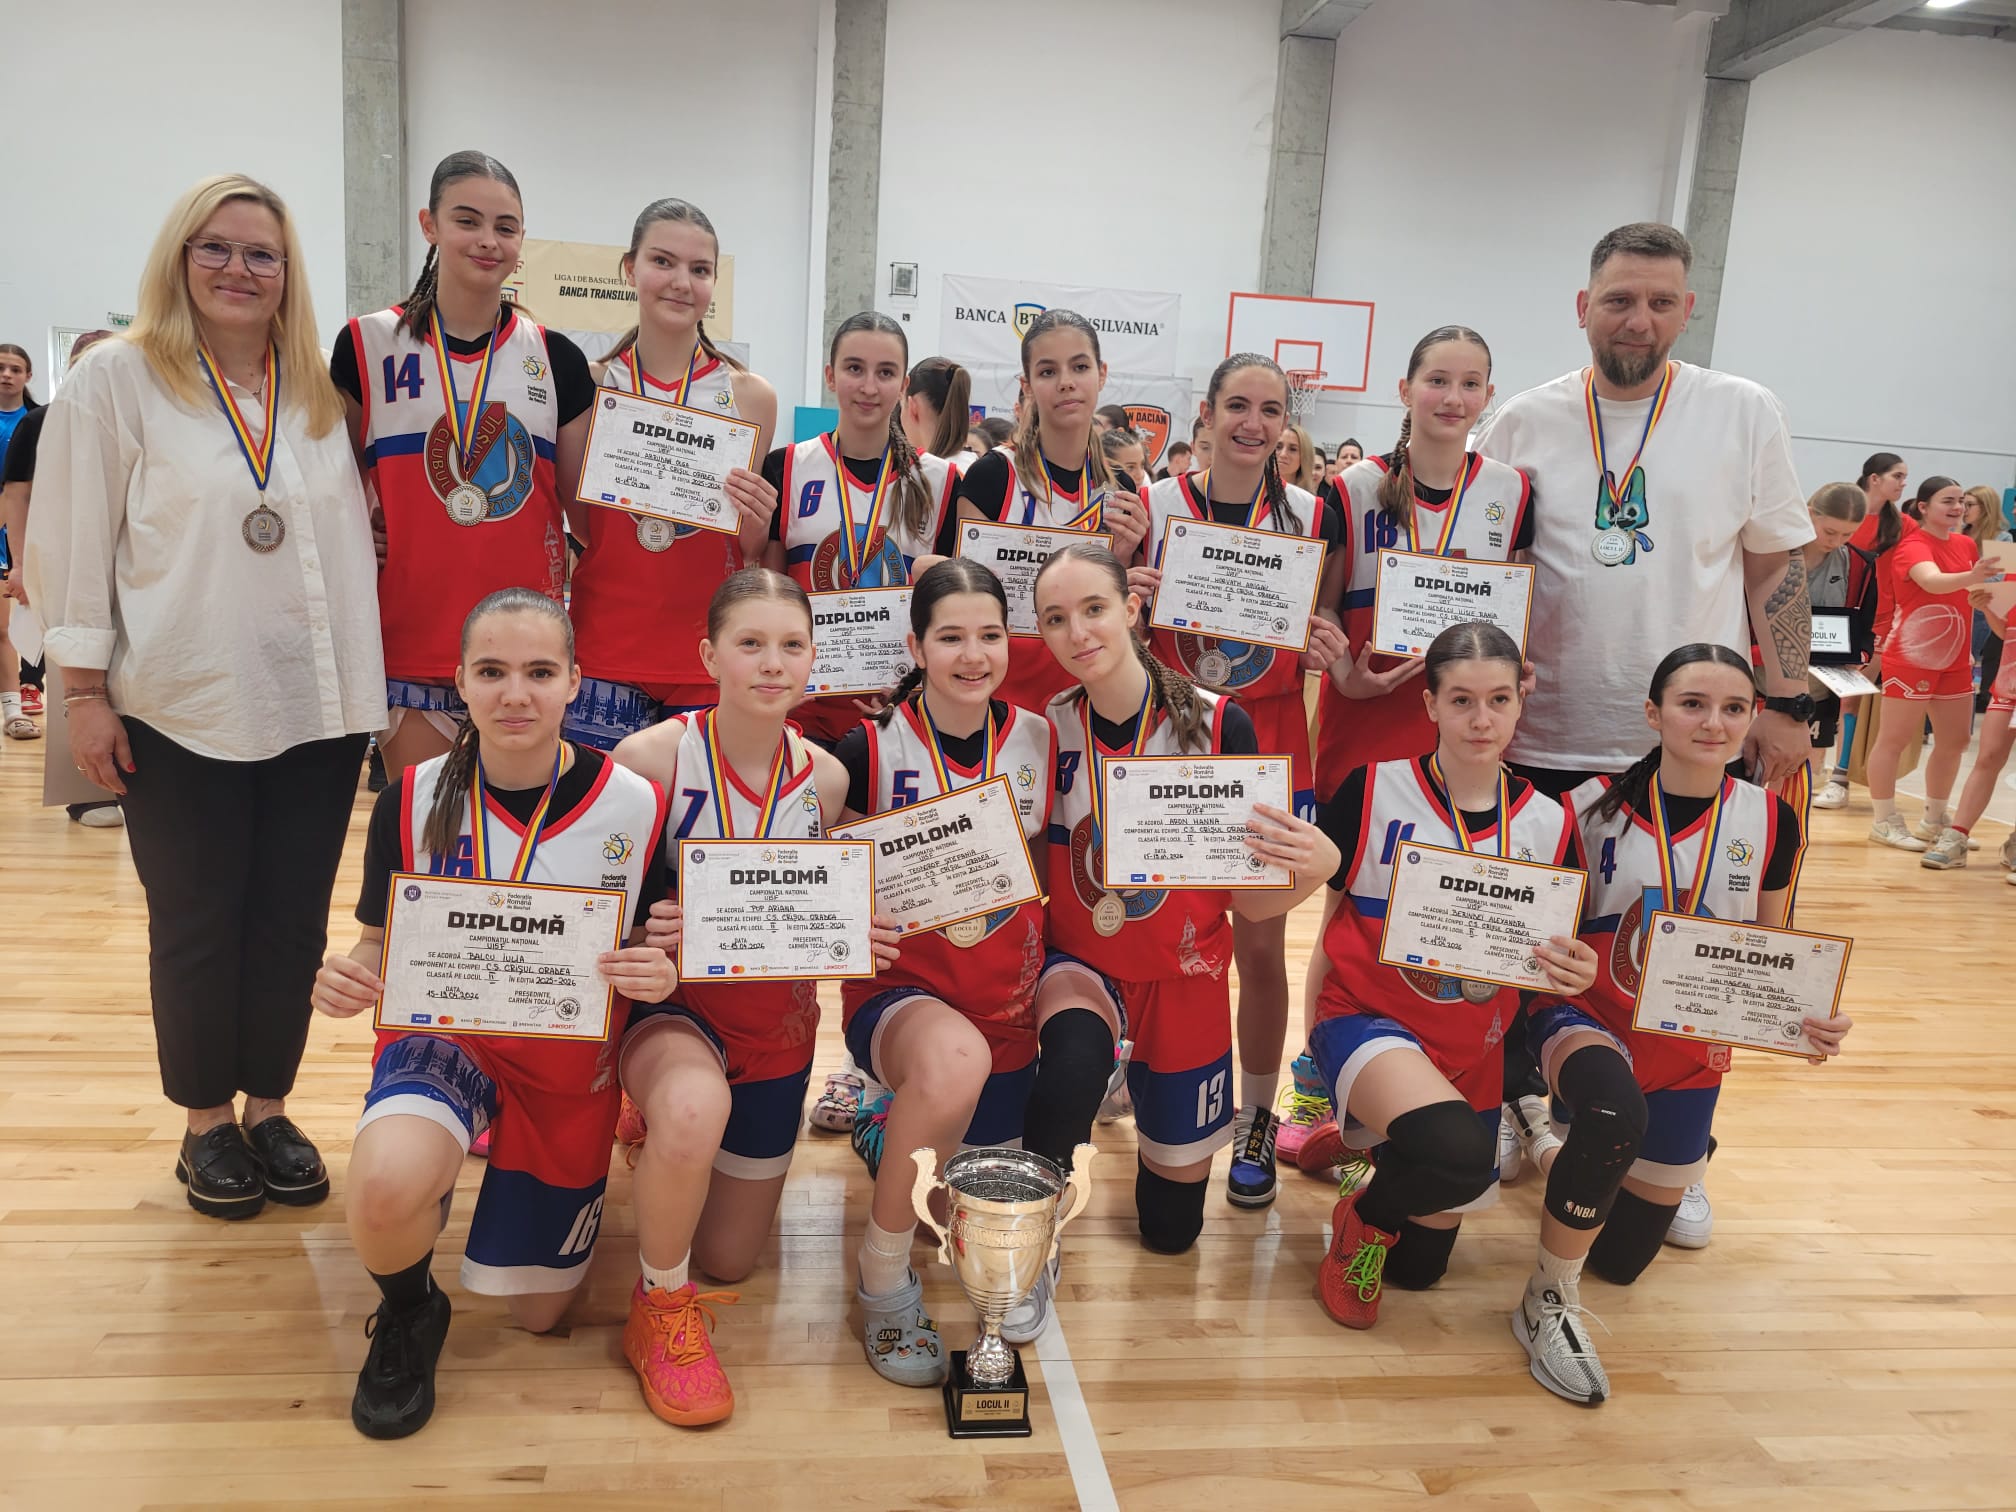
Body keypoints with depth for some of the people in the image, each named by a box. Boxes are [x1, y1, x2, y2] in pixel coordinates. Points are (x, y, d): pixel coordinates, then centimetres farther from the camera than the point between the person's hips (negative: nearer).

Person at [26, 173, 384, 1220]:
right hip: (182, 711, -3)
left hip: (317, 706, 4)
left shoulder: (319, 391, 11)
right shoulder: (120, 380, -1)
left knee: (293, 921, 9)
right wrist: (85, 692, -6)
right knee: (196, 927, 8)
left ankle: (269, 1108, 25)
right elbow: (73, 544, -2)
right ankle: (207, 1123, 25)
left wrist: (366, 683, 11)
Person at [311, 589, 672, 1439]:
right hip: (445, 1037, 0)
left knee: (538, 1312, 13)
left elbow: (656, 953, -3)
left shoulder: (634, 806, -15)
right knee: (385, 1188, -35)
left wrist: (659, 975, -27)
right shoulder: (414, 800, -13)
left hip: (570, 1064, 1)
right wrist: (349, 979, -23)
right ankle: (409, 1315, 2)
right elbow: (382, 945, 0)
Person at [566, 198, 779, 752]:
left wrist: (757, 522, -13)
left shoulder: (750, 396, 1)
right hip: (604, 649, 1)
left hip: (709, 656, 0)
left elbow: (753, 554, 8)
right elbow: (576, 526, 10)